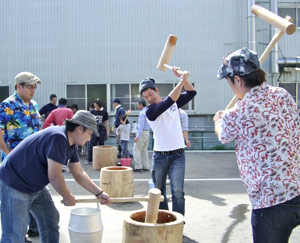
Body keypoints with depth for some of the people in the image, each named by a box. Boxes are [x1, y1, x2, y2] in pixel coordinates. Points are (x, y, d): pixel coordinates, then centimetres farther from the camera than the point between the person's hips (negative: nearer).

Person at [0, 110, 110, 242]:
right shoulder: (58, 138, -28)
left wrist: (99, 193, 7)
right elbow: (54, 176, -27)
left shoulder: (71, 144, 4)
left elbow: (79, 174, 10)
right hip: (16, 184, -10)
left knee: (51, 219, 15)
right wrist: (68, 197, -11)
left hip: (36, 186, 10)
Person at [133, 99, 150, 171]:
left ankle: (138, 166, -6)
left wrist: (137, 136, -23)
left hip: (142, 132, -9)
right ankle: (145, 166, 14)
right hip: (147, 132, 9)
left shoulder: (142, 113, -15)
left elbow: (141, 125, -21)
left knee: (137, 150, -4)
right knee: (144, 150, 13)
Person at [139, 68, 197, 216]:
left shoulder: (174, 103, 7)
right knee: (159, 190, 9)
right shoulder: (150, 111, -8)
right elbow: (169, 101, -22)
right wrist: (181, 80, -23)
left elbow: (191, 93, 1)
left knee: (177, 190, -9)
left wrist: (182, 77, -13)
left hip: (177, 154, 1)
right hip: (159, 155, -1)